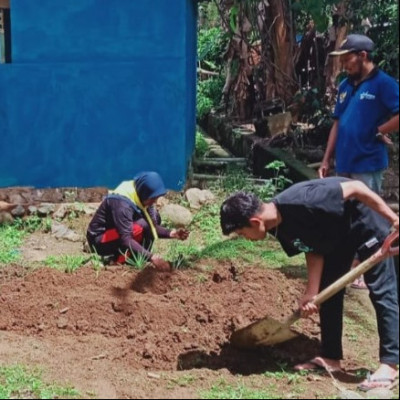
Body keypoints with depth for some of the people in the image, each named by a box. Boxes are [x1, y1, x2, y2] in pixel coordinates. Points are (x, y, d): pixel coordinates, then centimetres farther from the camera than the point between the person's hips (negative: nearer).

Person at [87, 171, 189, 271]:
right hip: (100, 241, -9)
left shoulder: (142, 197, -5)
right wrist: (151, 257, -42)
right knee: (141, 226, -29)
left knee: (155, 217, -1)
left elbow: (153, 225, 1)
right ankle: (120, 260, -13)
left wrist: (171, 233, -18)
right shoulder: (121, 203, -30)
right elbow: (125, 240, -36)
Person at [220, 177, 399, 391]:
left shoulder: (301, 202, -38)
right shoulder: (278, 226, -11)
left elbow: (355, 187, -32)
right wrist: (312, 292, -12)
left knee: (382, 292, -5)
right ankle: (330, 357, 17)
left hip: (367, 225, -8)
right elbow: (313, 250, -3)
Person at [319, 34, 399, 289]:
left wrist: (378, 131, -11)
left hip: (368, 164, -8)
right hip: (345, 163, 8)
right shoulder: (346, 86, 11)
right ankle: (352, 265, 27)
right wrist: (327, 159, 13)